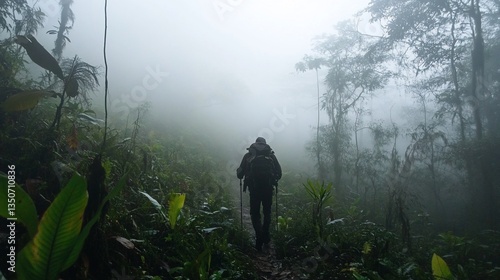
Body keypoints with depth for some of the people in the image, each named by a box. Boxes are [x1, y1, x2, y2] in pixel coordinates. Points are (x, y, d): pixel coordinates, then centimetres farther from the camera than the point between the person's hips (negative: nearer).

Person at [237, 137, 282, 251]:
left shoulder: (248, 155, 6)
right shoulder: (271, 155, 9)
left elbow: (240, 173, 3)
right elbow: (279, 171, 6)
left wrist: (240, 176, 26)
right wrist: (275, 179, 25)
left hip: (254, 187, -1)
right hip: (268, 187, 2)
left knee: (255, 213, 10)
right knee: (267, 212, 18)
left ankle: (259, 237, -7)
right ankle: (266, 239, 20)